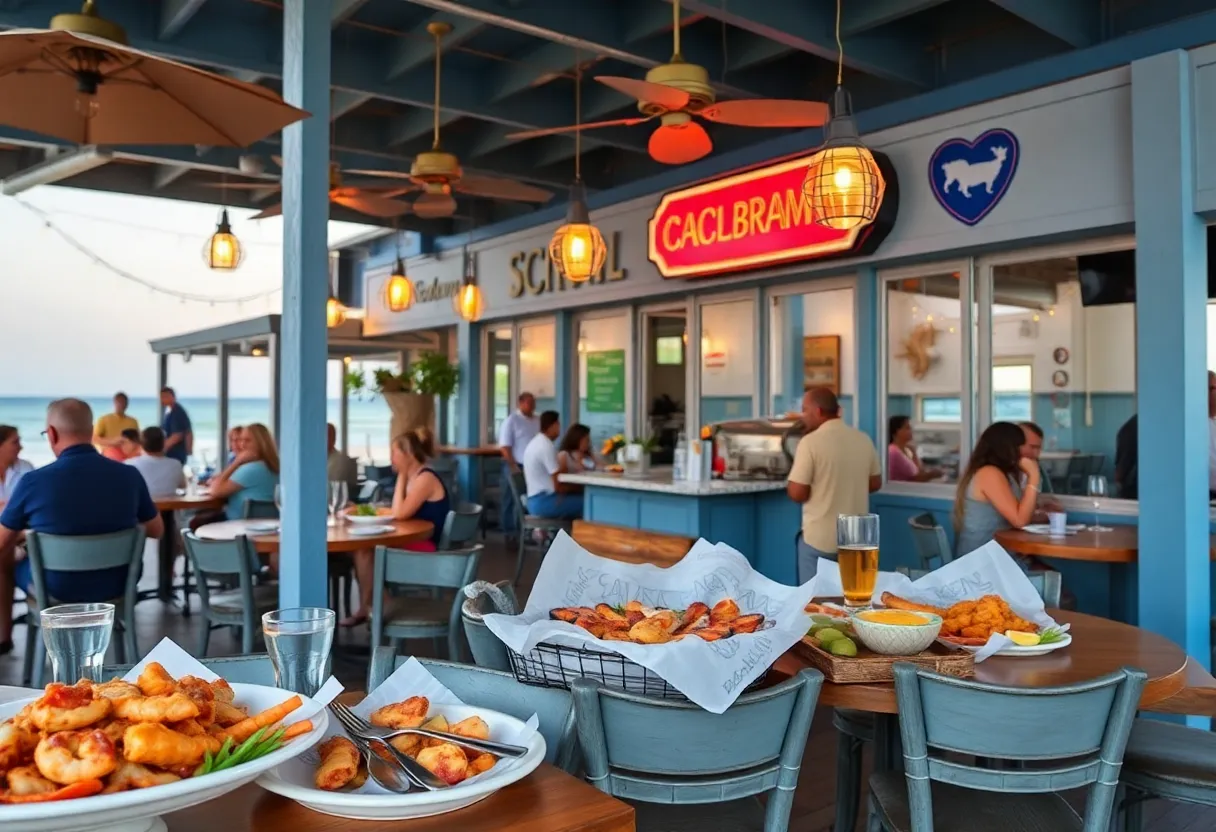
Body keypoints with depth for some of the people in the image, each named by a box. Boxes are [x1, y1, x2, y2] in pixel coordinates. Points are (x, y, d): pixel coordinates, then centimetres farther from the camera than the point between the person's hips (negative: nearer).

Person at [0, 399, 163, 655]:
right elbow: (157, 531, 3)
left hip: (57, 591, -2)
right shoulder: (130, 476, -13)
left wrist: (25, 534, 20)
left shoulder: (33, 481, -19)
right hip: (115, 586, 2)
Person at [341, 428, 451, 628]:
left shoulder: (425, 478, -16)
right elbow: (399, 512, 13)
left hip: (427, 549, -9)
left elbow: (399, 514, -22)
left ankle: (367, 608, 3)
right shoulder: (413, 477, 13)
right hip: (413, 543, 9)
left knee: (364, 550, -14)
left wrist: (401, 477, -14)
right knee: (361, 547, -5)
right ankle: (367, 606, -1)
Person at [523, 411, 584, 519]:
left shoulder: (535, 443, 14)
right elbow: (558, 486, -17)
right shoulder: (548, 447, -16)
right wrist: (579, 488, -1)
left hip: (535, 501, 10)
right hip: (544, 501, -10)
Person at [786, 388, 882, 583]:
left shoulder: (811, 442, -16)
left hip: (819, 540, -5)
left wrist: (791, 482, 5)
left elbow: (797, 494, -16)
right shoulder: (864, 439, 2)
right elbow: (875, 484, 11)